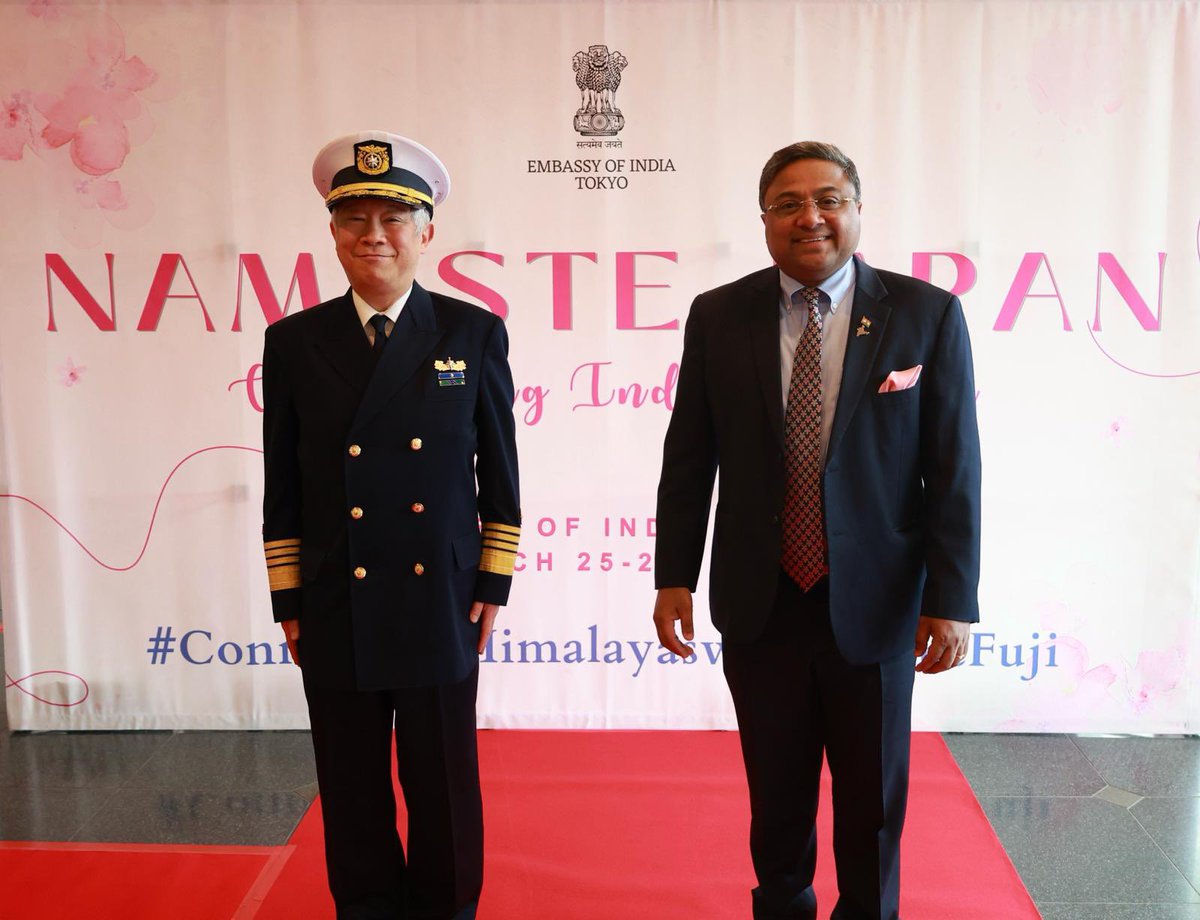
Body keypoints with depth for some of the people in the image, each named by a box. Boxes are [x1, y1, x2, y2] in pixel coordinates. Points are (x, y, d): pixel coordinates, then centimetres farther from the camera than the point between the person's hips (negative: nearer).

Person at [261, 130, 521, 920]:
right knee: (353, 792, 13)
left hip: (441, 607, -1)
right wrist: (288, 603, 3)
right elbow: (283, 489, 5)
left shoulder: (475, 334, 0)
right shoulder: (294, 342, 2)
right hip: (336, 611, 1)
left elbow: (499, 473, 2)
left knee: (444, 787, 11)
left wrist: (494, 586, -1)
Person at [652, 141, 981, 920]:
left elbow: (954, 468, -6)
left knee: (873, 798, 15)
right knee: (777, 793, 17)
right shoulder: (717, 317, -1)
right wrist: (674, 577, -1)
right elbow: (689, 459, 2)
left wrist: (952, 599, -9)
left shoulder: (928, 314, -5)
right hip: (759, 602, 1)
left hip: (874, 604, -1)